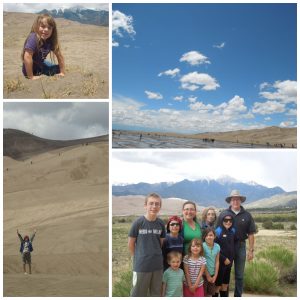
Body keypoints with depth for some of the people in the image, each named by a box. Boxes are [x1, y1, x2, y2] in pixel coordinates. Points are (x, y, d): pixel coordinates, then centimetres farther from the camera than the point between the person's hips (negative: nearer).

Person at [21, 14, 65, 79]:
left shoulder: (51, 40, -10)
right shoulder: (33, 38, -31)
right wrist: (31, 77, -35)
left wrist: (62, 73, -3)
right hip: (30, 68, -7)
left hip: (41, 63, 7)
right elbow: (27, 57, -37)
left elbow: (59, 56, -2)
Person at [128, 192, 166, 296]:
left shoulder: (161, 224, -1)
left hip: (158, 265, 4)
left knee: (156, 293, 16)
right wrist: (139, 258, 6)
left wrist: (156, 256, 7)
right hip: (141, 265, -4)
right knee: (138, 294, 7)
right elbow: (130, 244, -3)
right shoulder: (138, 222, -11)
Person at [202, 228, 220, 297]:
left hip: (212, 274, 4)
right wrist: (208, 275, -10)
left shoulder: (217, 246, -2)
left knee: (210, 293, 14)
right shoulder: (203, 246, -16)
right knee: (203, 294, 4)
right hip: (204, 274, -4)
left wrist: (215, 275, -1)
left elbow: (217, 261, 2)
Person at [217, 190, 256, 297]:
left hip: (241, 246, 1)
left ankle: (238, 296, 23)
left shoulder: (247, 215, 1)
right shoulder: (223, 214, -3)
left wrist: (251, 250, -3)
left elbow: (250, 234, 1)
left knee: (239, 275, 11)